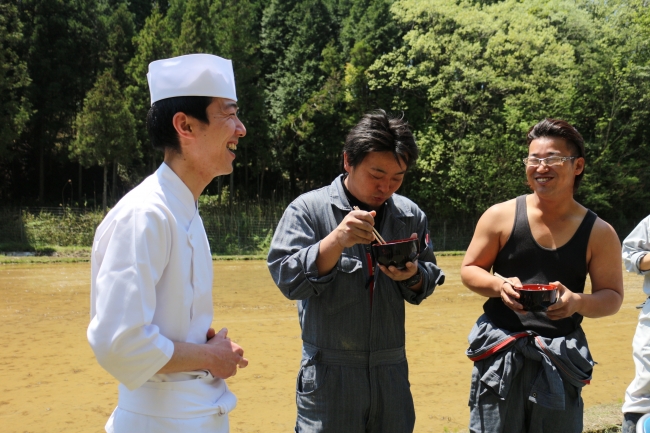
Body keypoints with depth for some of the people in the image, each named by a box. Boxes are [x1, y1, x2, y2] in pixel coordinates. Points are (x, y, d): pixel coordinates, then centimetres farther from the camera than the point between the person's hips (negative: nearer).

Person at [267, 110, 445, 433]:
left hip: (391, 372, 4)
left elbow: (429, 279, 14)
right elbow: (286, 278, -15)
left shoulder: (410, 215, 6)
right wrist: (336, 241, -28)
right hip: (329, 373, -4)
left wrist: (413, 276, -10)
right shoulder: (308, 209, -7)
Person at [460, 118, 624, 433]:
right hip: (501, 351, 0)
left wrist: (579, 302, -18)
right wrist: (499, 286, -15)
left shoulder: (599, 232, 0)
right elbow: (469, 270, 6)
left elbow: (612, 296, 4)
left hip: (561, 357, 1)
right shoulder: (501, 216, -1)